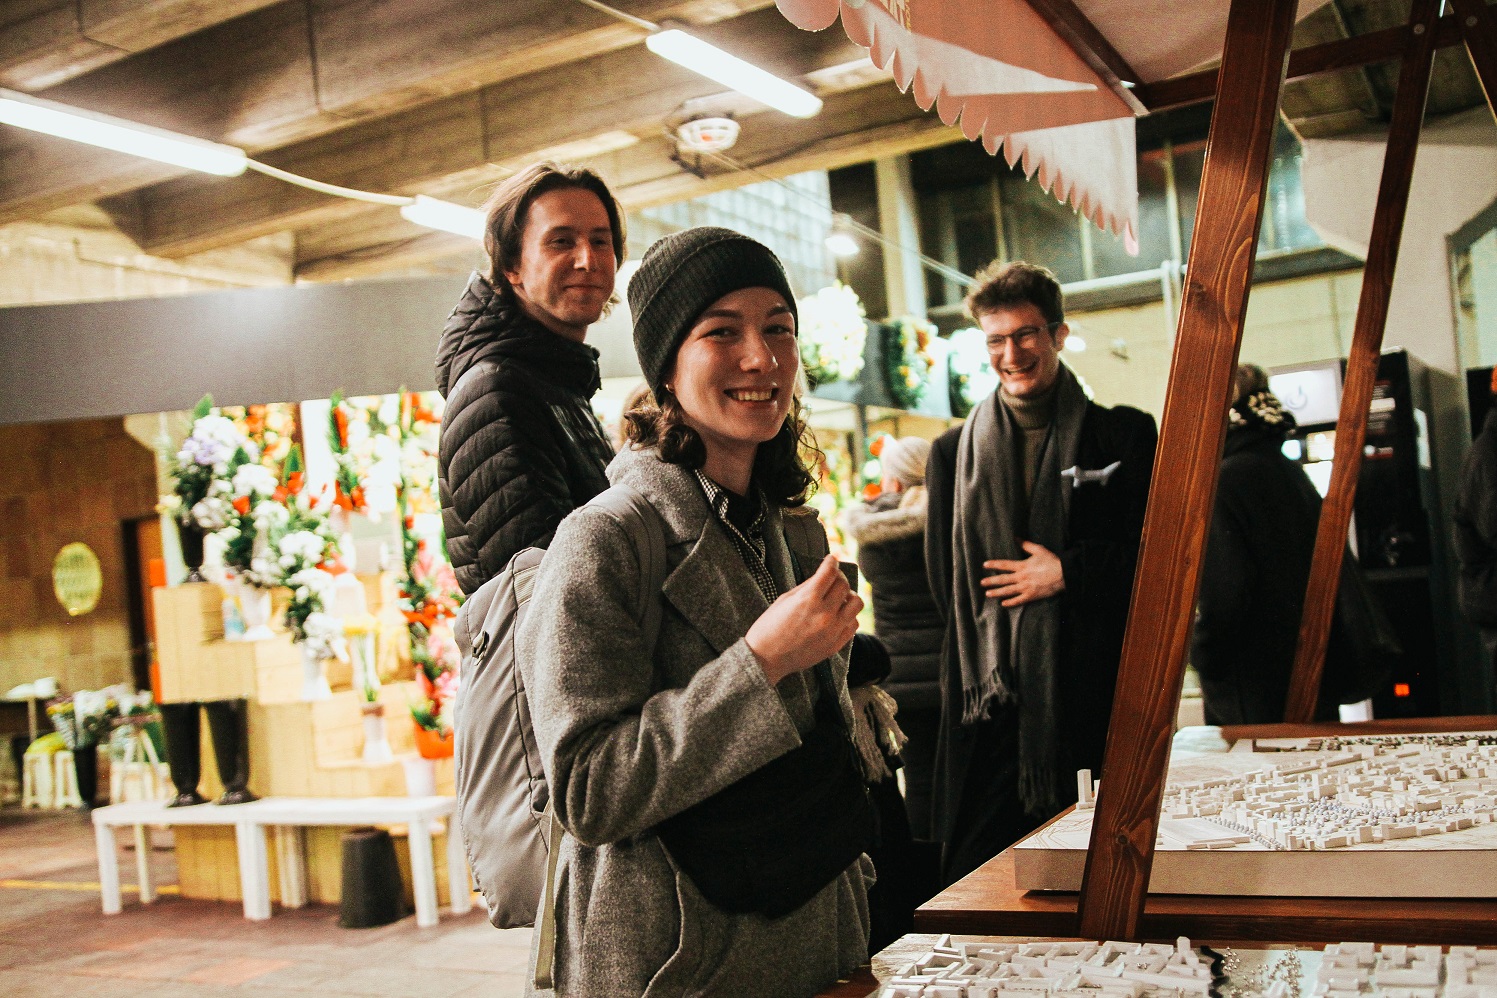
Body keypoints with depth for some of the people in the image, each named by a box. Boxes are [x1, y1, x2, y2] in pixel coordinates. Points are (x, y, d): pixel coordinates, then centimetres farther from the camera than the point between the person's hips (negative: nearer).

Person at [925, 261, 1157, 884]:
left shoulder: (1125, 436, 7)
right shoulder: (953, 452, 12)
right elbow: (943, 578, 13)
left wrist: (1069, 572, -8)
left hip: (1096, 693, -1)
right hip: (990, 704, 1)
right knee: (979, 874, 2)